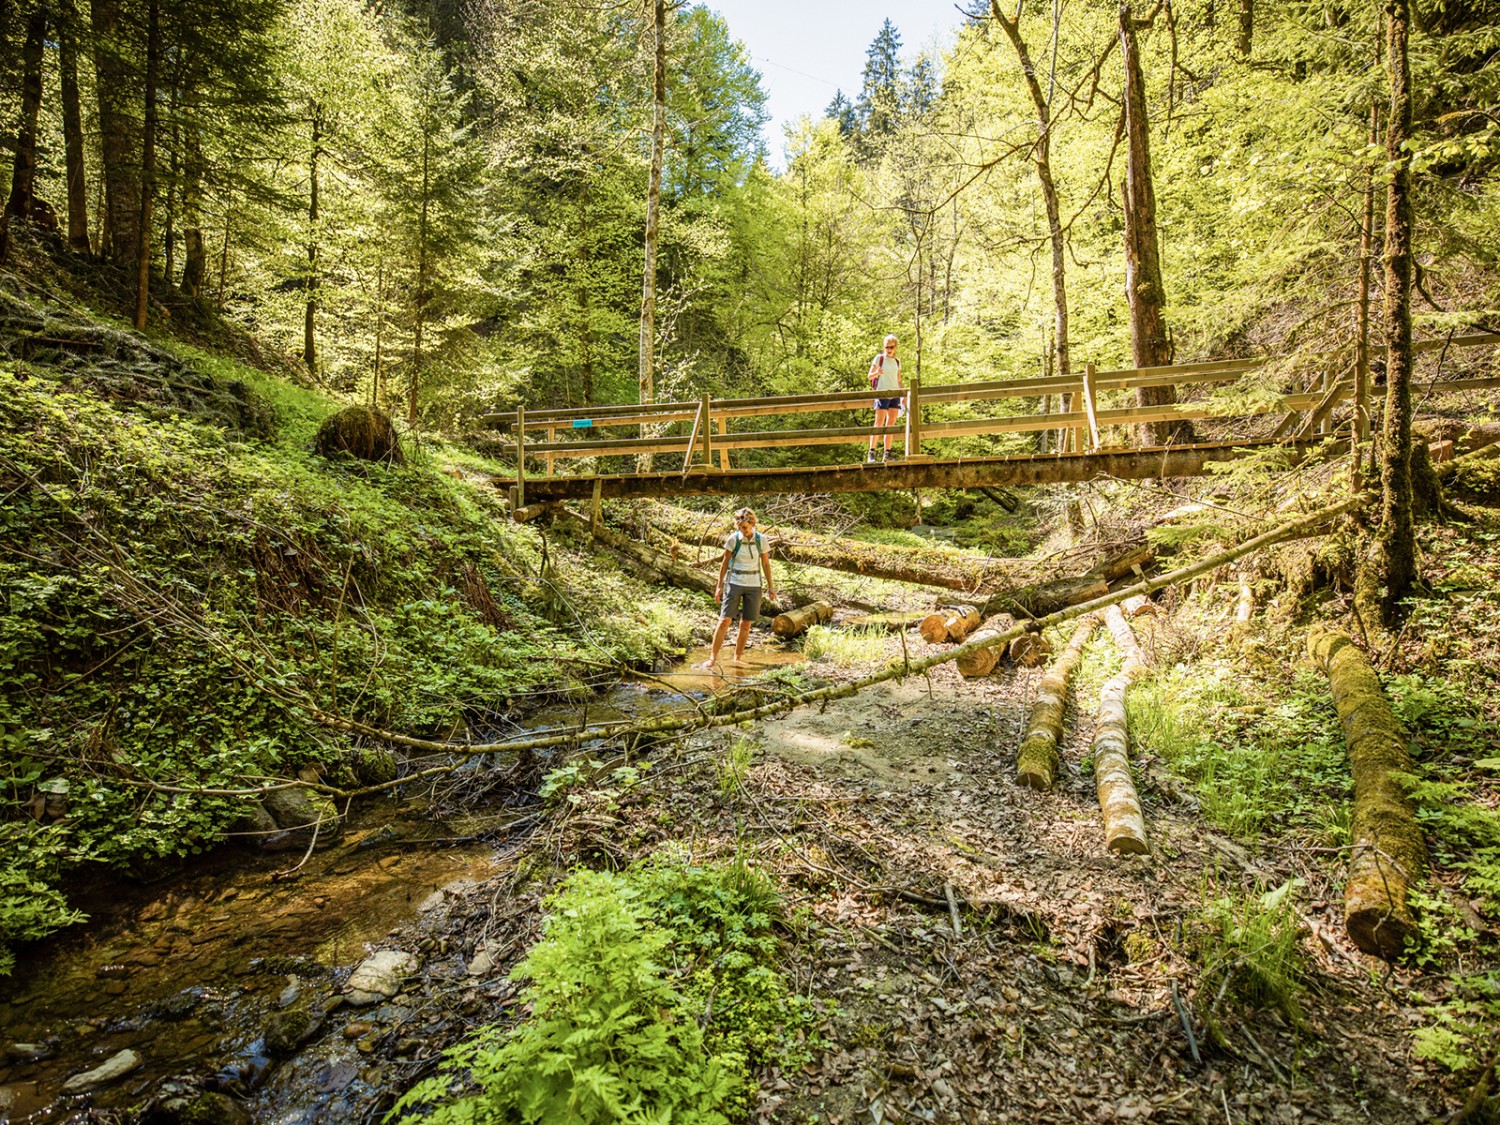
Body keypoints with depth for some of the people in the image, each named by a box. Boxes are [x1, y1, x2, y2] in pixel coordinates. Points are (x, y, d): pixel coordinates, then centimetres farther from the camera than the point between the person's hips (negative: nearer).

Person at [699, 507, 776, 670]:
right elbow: (725, 562, 0)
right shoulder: (733, 539, -8)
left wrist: (771, 586, 7)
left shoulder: (761, 539, -3)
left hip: (754, 585, 2)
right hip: (734, 583, -2)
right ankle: (713, 658, -4)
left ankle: (737, 658, 20)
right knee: (725, 621, -10)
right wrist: (719, 586, -1)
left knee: (745, 625, 6)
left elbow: (766, 564, 6)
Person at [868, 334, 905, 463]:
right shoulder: (879, 358, 1)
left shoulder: (897, 362, 14)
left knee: (891, 424, 2)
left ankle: (887, 453, 5)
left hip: (895, 395, 5)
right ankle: (871, 452, -11)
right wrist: (877, 372, -23)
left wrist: (904, 395, 12)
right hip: (882, 394, -5)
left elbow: (899, 381, 20)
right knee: (879, 423, -11)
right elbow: (870, 376, -3)